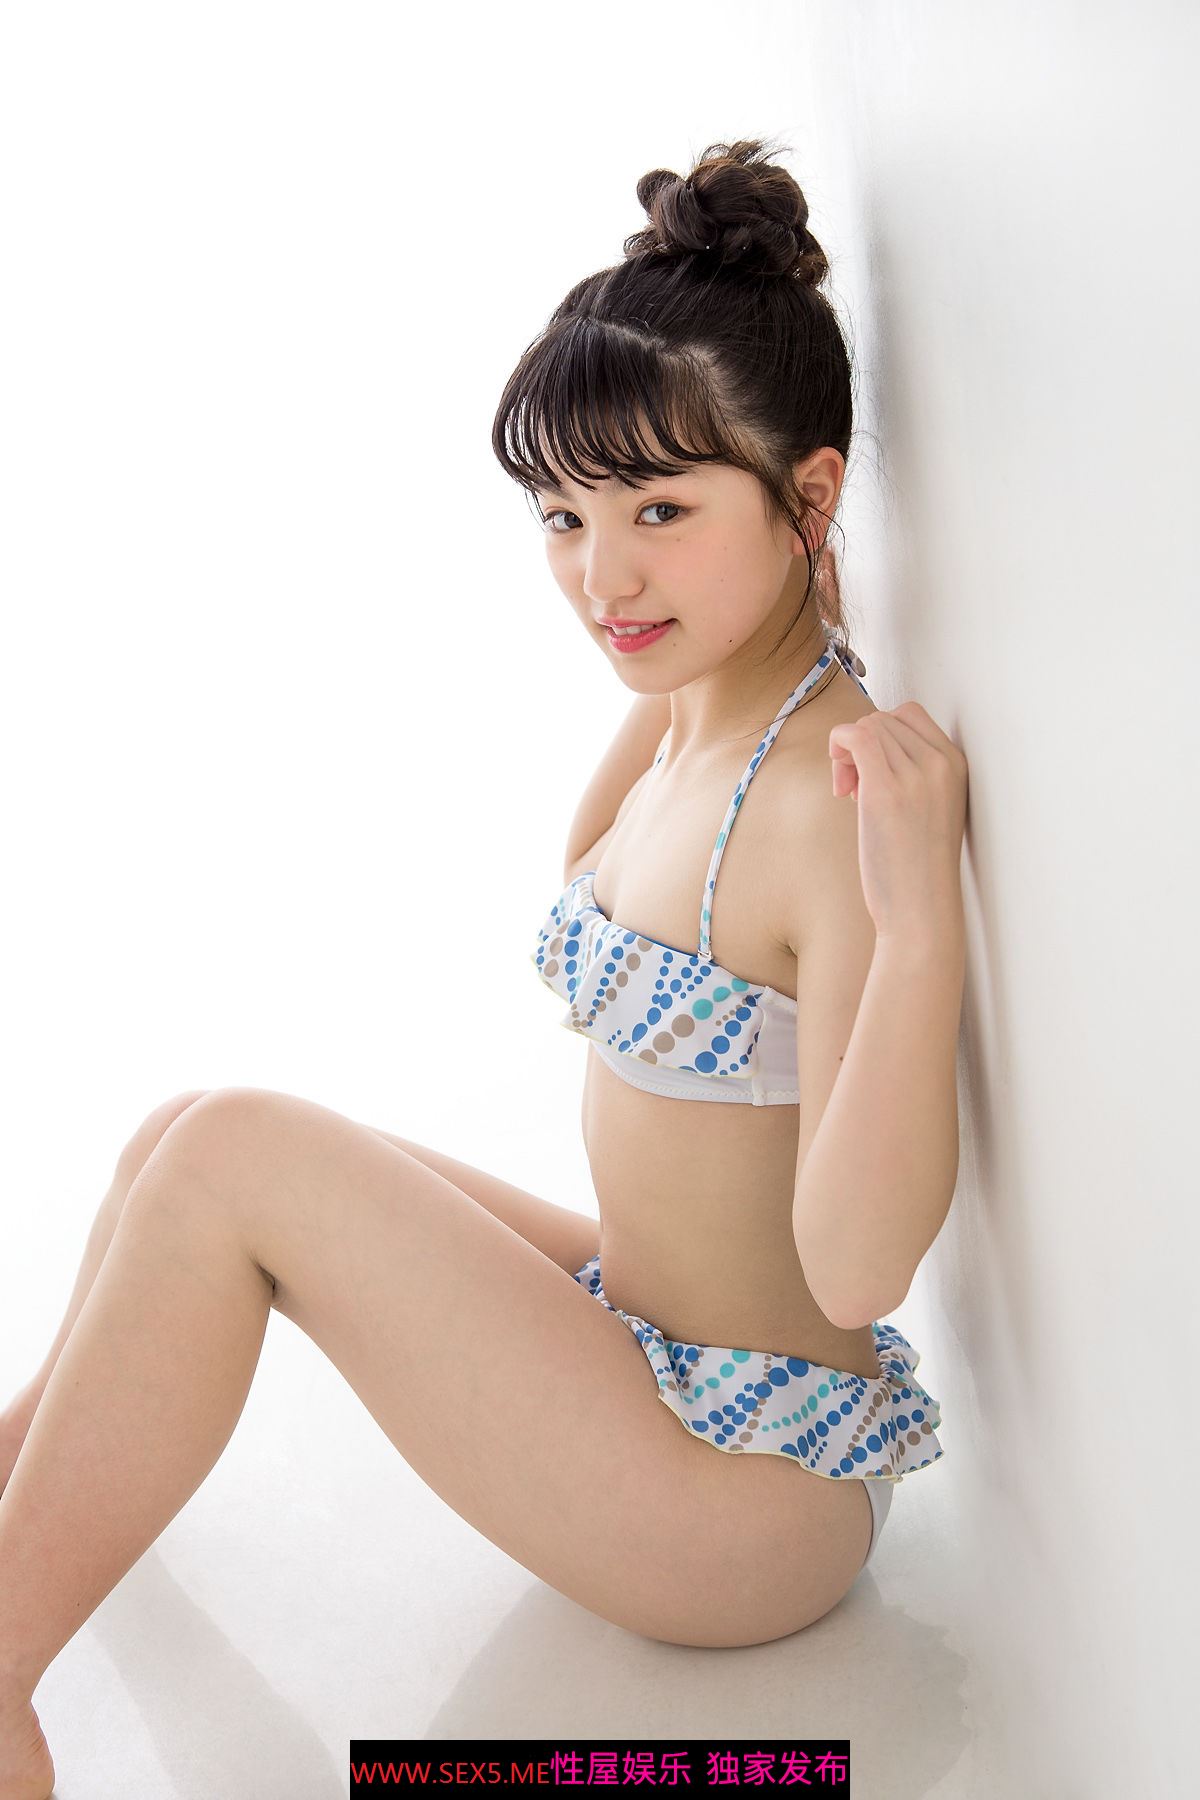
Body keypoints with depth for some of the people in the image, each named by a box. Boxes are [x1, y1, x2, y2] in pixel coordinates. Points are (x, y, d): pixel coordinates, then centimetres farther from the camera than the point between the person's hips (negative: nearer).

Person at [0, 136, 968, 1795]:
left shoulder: (845, 790, -24)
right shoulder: (701, 726, 1)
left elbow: (859, 1267, -25)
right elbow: (587, 893, 23)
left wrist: (922, 927, -37)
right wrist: (660, 690, 10)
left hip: (753, 1483, -8)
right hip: (640, 1332, 8)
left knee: (227, 1157, -17)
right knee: (193, 1145, 7)